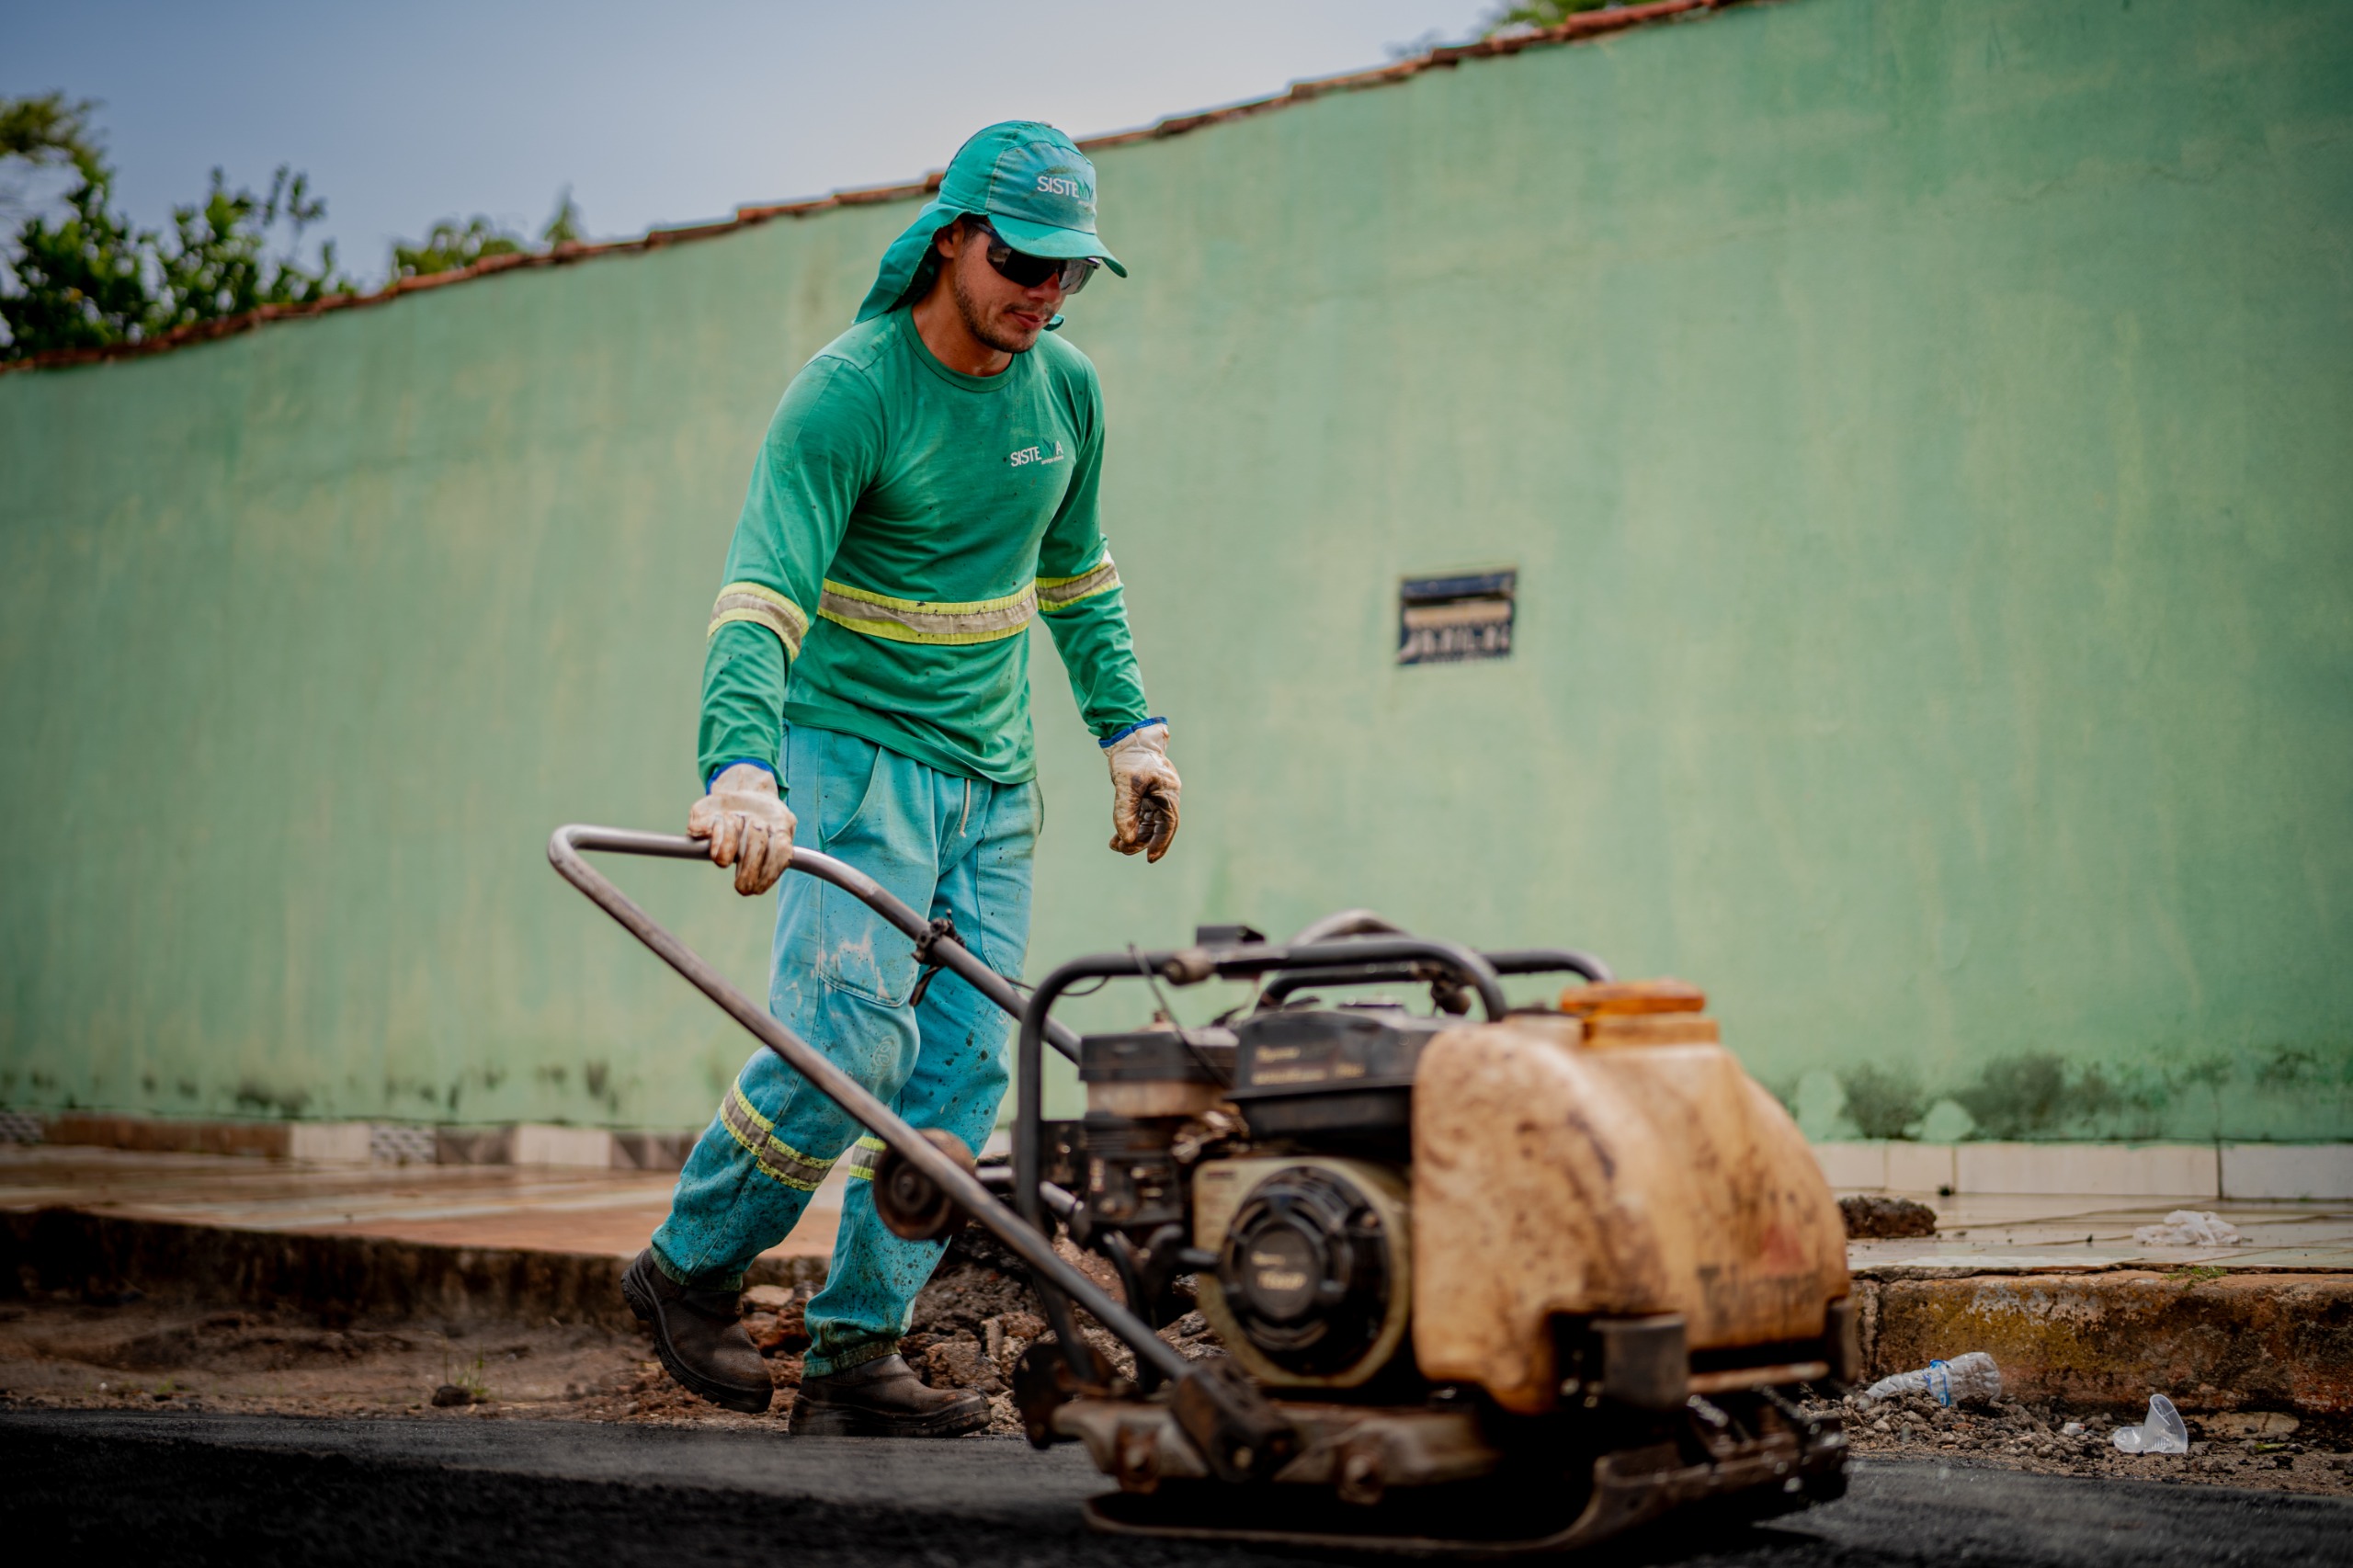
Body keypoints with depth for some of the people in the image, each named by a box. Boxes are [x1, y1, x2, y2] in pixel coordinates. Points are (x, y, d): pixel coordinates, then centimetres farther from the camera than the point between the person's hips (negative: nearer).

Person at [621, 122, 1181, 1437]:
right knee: (847, 1036, -17)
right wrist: (739, 769, -40)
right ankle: (689, 1269, 7)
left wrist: (1130, 729, 15)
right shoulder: (847, 392, -15)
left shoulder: (1066, 390, 6)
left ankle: (857, 1355, 5)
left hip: (993, 778, 6)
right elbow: (763, 595, -25)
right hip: (852, 748, -6)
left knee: (964, 1063, -1)